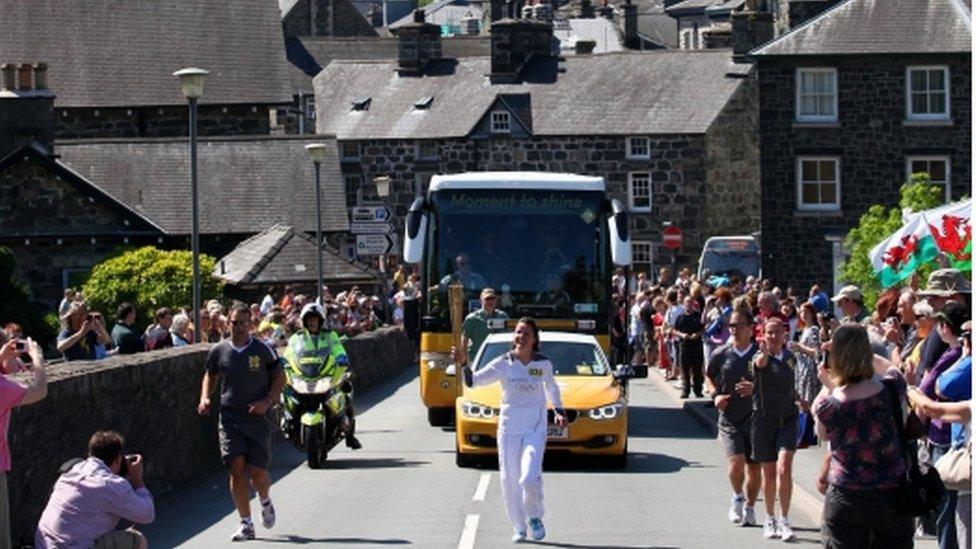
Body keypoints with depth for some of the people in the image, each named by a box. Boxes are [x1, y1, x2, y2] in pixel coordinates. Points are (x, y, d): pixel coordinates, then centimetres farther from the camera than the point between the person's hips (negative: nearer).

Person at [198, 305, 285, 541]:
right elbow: (210, 376, 20)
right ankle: (246, 524, 0)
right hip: (229, 417, 2)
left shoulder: (263, 350, -3)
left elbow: (279, 378, 4)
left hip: (257, 417, -2)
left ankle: (266, 502, 31)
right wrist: (205, 397, 2)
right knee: (236, 469, -8)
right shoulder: (219, 351, 4)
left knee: (257, 471, -4)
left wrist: (267, 401, -11)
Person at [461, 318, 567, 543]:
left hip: (535, 428, -1)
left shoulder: (544, 364, 1)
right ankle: (519, 527, 20)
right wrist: (464, 364, -29)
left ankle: (535, 517, 11)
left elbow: (551, 387, 21)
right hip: (508, 429, 1)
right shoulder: (503, 364, -4)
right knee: (509, 480, 2)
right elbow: (473, 381, -13)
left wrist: (558, 410, 18)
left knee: (530, 479, -17)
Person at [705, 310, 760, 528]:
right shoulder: (721, 355, 1)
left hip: (755, 418, 0)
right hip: (729, 418, 0)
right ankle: (737, 497, 12)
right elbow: (709, 376, 18)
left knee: (754, 467, 7)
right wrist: (715, 394, 0)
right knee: (736, 461, -16)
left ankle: (750, 507, 26)